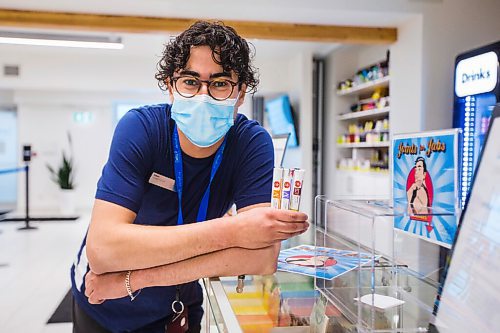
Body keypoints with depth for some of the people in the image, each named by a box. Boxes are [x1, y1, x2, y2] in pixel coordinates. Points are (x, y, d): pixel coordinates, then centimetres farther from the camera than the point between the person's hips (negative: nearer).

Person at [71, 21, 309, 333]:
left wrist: (134, 277, -32)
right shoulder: (141, 128, -25)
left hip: (179, 307, 1)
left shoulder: (253, 142, -21)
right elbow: (101, 248, -35)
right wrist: (230, 231, -40)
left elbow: (264, 255, -33)